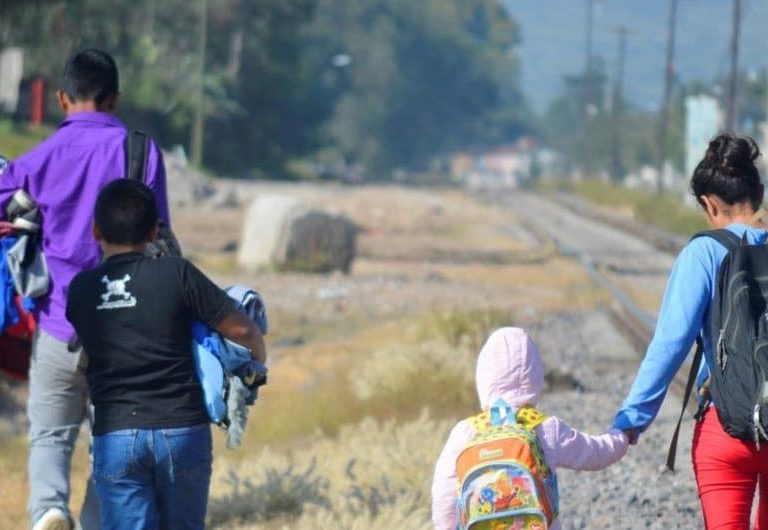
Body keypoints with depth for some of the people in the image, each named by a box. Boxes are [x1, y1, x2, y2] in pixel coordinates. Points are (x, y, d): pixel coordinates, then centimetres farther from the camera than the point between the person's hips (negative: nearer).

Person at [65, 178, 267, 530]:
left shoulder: (80, 289, 5)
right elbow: (242, 329, -1)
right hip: (182, 430, -1)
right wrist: (259, 357, 21)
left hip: (114, 435, 1)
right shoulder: (177, 274, -3)